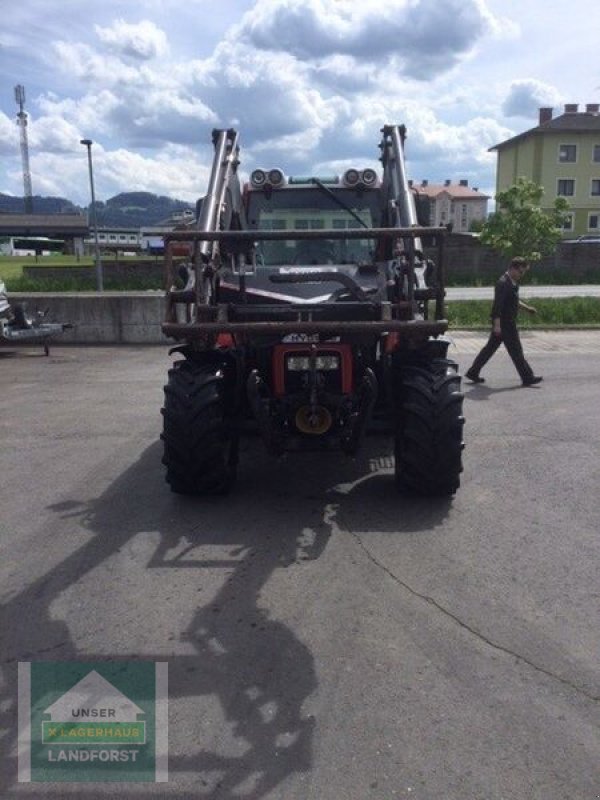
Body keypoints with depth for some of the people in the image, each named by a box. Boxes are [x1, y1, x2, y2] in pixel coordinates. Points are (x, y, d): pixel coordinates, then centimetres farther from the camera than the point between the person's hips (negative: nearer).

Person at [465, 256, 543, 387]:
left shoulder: (513, 283, 14)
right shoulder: (503, 283, -17)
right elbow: (497, 304, -23)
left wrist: (526, 307, 19)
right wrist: (497, 324, -26)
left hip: (509, 322, 10)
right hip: (504, 323, -10)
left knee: (490, 347, 12)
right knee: (516, 350, -2)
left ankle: (472, 372, 17)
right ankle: (527, 378, 6)